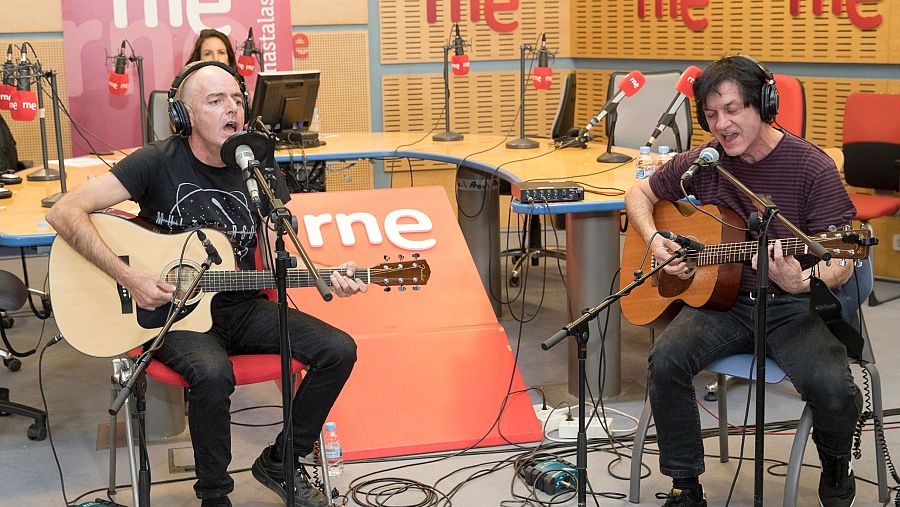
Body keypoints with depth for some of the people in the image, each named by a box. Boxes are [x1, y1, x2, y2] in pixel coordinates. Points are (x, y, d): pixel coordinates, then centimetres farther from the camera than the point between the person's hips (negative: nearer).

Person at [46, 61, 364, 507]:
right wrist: (129, 277, -24)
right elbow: (65, 212, -18)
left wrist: (325, 278, -16)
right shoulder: (159, 162, -12)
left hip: (240, 308, 5)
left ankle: (278, 463, 8)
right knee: (212, 373, -36)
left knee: (338, 350, -12)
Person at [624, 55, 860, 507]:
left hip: (793, 306, -3)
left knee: (833, 389, -28)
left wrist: (802, 282, -33)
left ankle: (834, 461, 12)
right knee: (666, 359, -26)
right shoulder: (701, 163, 3)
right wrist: (654, 240, 0)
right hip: (721, 298, 3)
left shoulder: (811, 167, -9)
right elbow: (638, 194, 19)